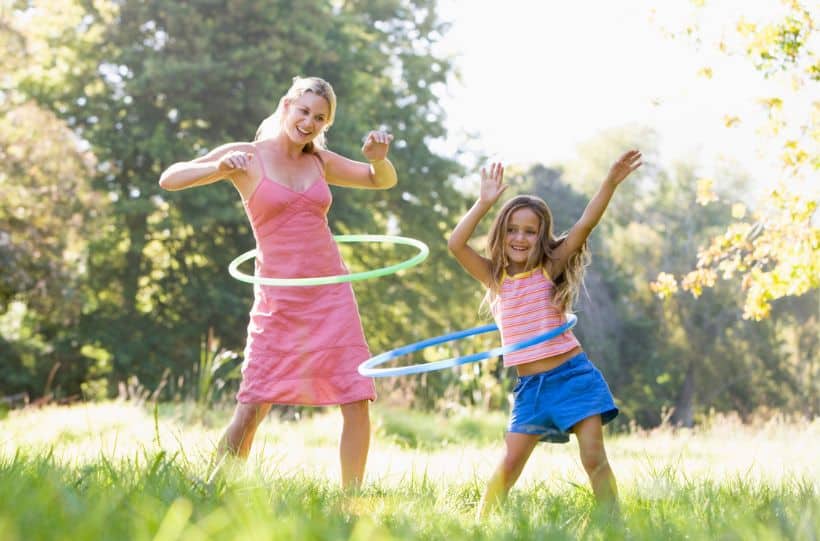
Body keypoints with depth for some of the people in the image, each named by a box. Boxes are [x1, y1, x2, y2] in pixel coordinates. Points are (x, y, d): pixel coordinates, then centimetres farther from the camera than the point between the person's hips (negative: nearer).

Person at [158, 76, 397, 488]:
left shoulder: (320, 161, 11)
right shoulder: (246, 156, -1)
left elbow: (384, 181, 22)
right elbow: (169, 179, -8)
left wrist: (379, 157, -1)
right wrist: (220, 168, -26)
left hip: (332, 294, 4)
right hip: (279, 299, -4)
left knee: (358, 402, -1)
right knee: (252, 406, -10)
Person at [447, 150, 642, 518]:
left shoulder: (551, 270, -1)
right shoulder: (495, 278, 6)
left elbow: (584, 226, -13)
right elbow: (456, 244, -7)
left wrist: (611, 183, -23)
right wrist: (484, 203, -10)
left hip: (571, 375, -2)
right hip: (530, 386, 2)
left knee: (594, 457, -5)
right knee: (511, 462, 0)